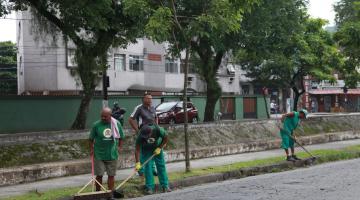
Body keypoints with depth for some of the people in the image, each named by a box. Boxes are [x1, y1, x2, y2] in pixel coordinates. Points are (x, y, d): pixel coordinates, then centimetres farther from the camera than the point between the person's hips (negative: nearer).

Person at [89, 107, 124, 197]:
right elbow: (91, 139, 1)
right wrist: (91, 149, -4)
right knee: (99, 175, 5)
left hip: (112, 155, 2)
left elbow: (121, 137, 10)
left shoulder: (117, 124, -2)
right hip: (99, 155, -2)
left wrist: (119, 147, 2)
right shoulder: (96, 125, -8)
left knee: (111, 175, 10)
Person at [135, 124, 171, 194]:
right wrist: (137, 163, -37)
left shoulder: (158, 130, -34)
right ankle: (149, 187, -5)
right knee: (147, 167, -9)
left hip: (157, 149, 1)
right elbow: (137, 150, -31)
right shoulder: (140, 136, -34)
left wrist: (159, 148, -19)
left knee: (161, 166, 0)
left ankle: (165, 186, 7)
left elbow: (165, 138, -16)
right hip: (146, 150, -1)